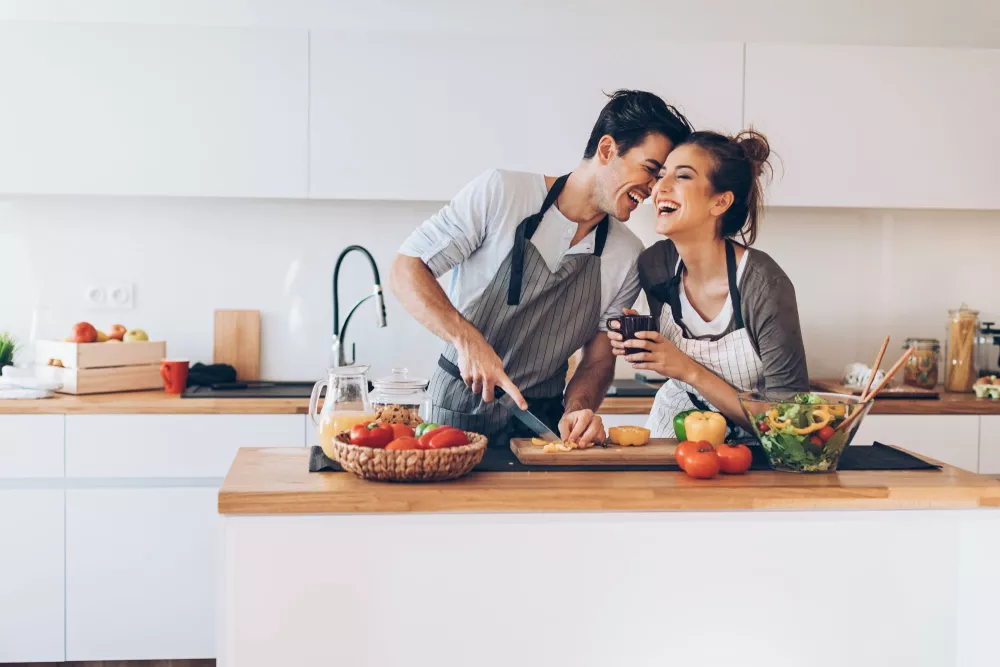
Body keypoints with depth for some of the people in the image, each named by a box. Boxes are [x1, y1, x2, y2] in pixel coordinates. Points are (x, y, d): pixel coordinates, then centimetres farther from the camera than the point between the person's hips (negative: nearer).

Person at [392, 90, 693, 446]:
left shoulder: (628, 257, 1)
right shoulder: (500, 191, -9)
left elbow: (598, 360, 7)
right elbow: (407, 269, -8)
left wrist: (577, 409, -14)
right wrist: (467, 339, -22)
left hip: (542, 419, 4)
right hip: (458, 411, -4)